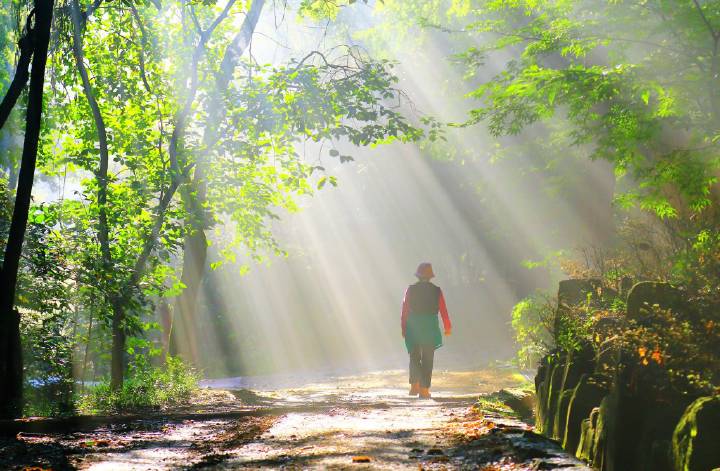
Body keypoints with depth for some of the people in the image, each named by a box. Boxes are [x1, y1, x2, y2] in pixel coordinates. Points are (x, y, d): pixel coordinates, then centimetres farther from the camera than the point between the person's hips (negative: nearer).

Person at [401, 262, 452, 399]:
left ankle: (415, 385, -3)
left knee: (414, 357, 13)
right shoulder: (436, 291, -2)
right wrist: (448, 327, 10)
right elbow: (443, 311, 0)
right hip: (430, 329, 0)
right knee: (427, 359, 5)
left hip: (413, 328, 0)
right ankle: (424, 389, 1)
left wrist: (403, 328, 4)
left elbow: (404, 311, -2)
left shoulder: (410, 290, -2)